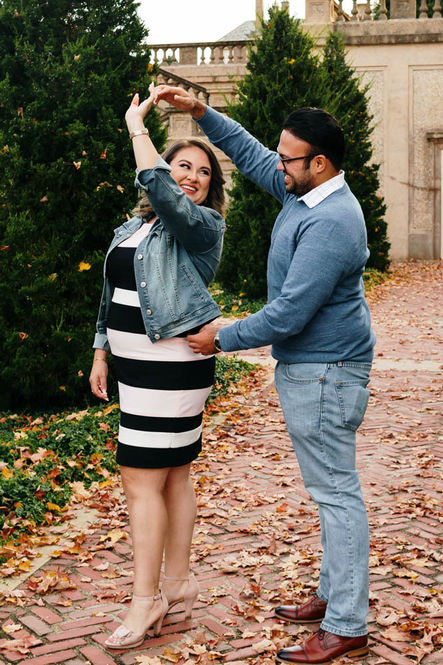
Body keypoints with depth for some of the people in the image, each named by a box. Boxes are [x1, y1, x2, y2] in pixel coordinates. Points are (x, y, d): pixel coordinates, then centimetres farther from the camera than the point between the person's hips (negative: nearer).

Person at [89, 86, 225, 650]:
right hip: (137, 365, 8)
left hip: (172, 368, -8)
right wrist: (102, 353, 19)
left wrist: (137, 127, -16)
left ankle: (146, 599, 4)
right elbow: (113, 296, 21)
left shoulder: (203, 225, -8)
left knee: (142, 479, -7)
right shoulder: (134, 227, 15)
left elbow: (162, 193, -28)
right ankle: (179, 584, 23)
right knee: (172, 476, 13)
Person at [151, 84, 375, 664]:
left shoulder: (330, 223, -24)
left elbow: (289, 312, -25)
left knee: (336, 492, -4)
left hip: (325, 372, -10)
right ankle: (335, 595, 30)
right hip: (310, 366, 10)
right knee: (331, 488, 17)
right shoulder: (303, 191, 6)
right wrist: (200, 111, 13)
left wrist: (223, 339, -13)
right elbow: (249, 153, 21)